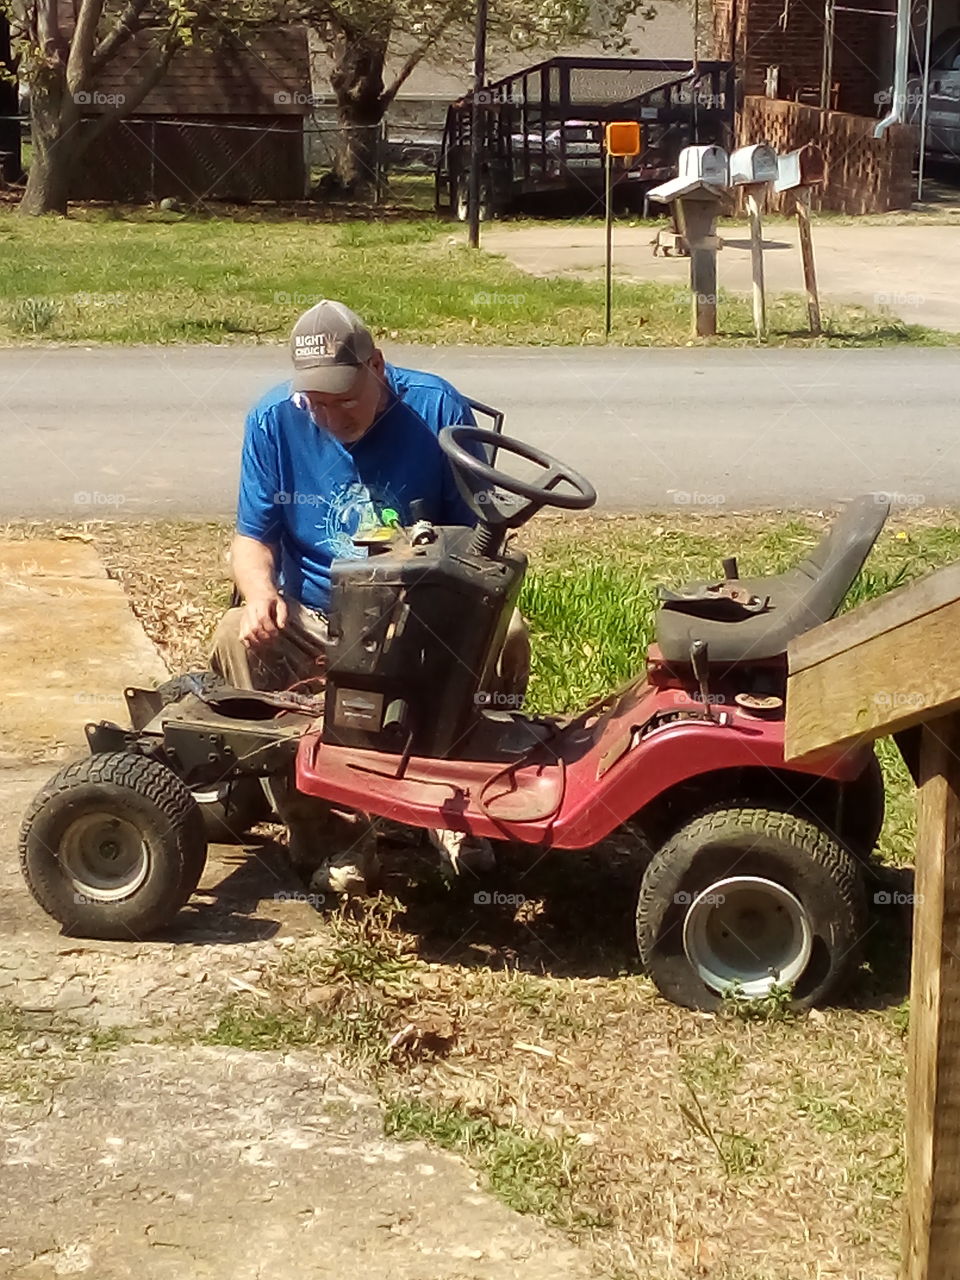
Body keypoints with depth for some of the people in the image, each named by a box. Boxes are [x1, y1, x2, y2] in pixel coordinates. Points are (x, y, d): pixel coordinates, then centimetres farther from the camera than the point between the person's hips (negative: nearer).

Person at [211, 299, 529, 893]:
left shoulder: (436, 408, -7)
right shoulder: (274, 420, -3)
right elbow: (253, 537, 1)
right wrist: (261, 592, -23)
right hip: (312, 621, 1)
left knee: (506, 635, -31)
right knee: (237, 640, -30)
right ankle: (335, 834, -21)